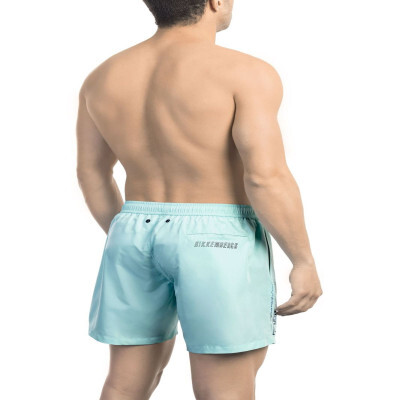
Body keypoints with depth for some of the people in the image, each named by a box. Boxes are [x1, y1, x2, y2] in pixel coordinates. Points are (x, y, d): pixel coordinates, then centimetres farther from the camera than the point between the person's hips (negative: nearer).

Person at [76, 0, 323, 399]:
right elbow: (267, 178, -19)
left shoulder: (104, 76, 4)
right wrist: (304, 261, -9)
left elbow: (91, 174, 10)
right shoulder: (245, 73, -14)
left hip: (140, 239, 6)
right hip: (221, 246, -5)